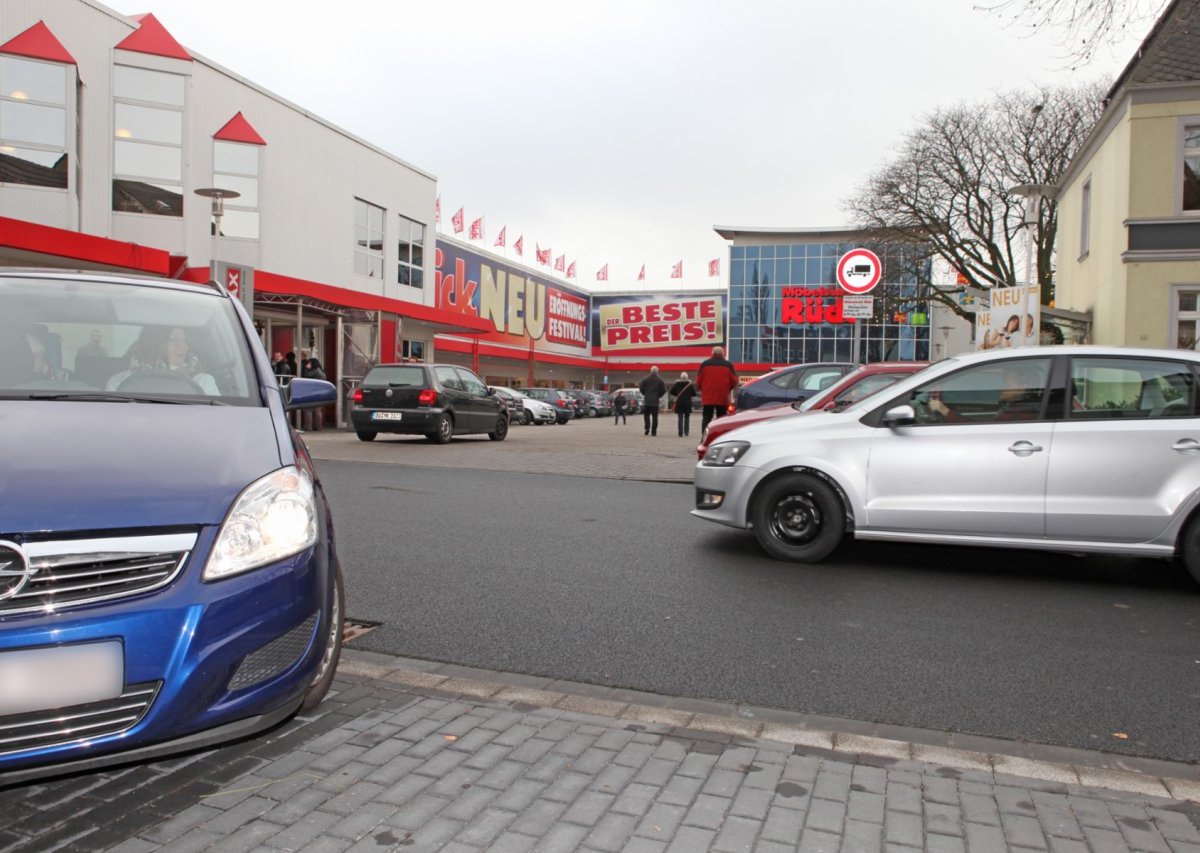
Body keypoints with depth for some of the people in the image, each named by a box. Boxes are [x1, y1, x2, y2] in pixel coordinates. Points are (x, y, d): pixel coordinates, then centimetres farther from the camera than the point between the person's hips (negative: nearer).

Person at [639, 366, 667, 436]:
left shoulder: (646, 379, -1)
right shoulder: (660, 380, 0)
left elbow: (641, 387, 0)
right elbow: (664, 390, -1)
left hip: (647, 400, 0)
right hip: (655, 401, 0)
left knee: (646, 415, 12)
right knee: (654, 416, 4)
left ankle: (647, 428, -7)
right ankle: (653, 431, 2)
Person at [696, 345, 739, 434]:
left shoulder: (704, 364, 3)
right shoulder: (728, 365, 2)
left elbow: (698, 381, 3)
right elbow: (734, 381, 1)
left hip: (707, 397, 0)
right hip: (723, 397, 0)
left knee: (706, 418, 4)